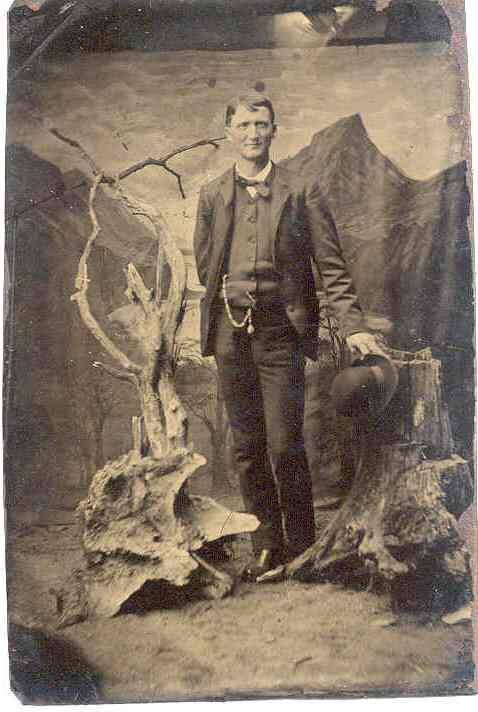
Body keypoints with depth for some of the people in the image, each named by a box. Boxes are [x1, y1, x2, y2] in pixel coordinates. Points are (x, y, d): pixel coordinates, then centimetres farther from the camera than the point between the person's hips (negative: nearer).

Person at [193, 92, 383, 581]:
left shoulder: (302, 193, 3)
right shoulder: (211, 196, 10)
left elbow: (332, 266, -2)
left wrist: (353, 326, -12)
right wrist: (231, 299, 6)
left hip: (281, 333, -3)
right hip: (230, 333, 3)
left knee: (285, 447, -1)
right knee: (246, 448, 9)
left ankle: (300, 547, 19)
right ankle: (266, 544, 25)